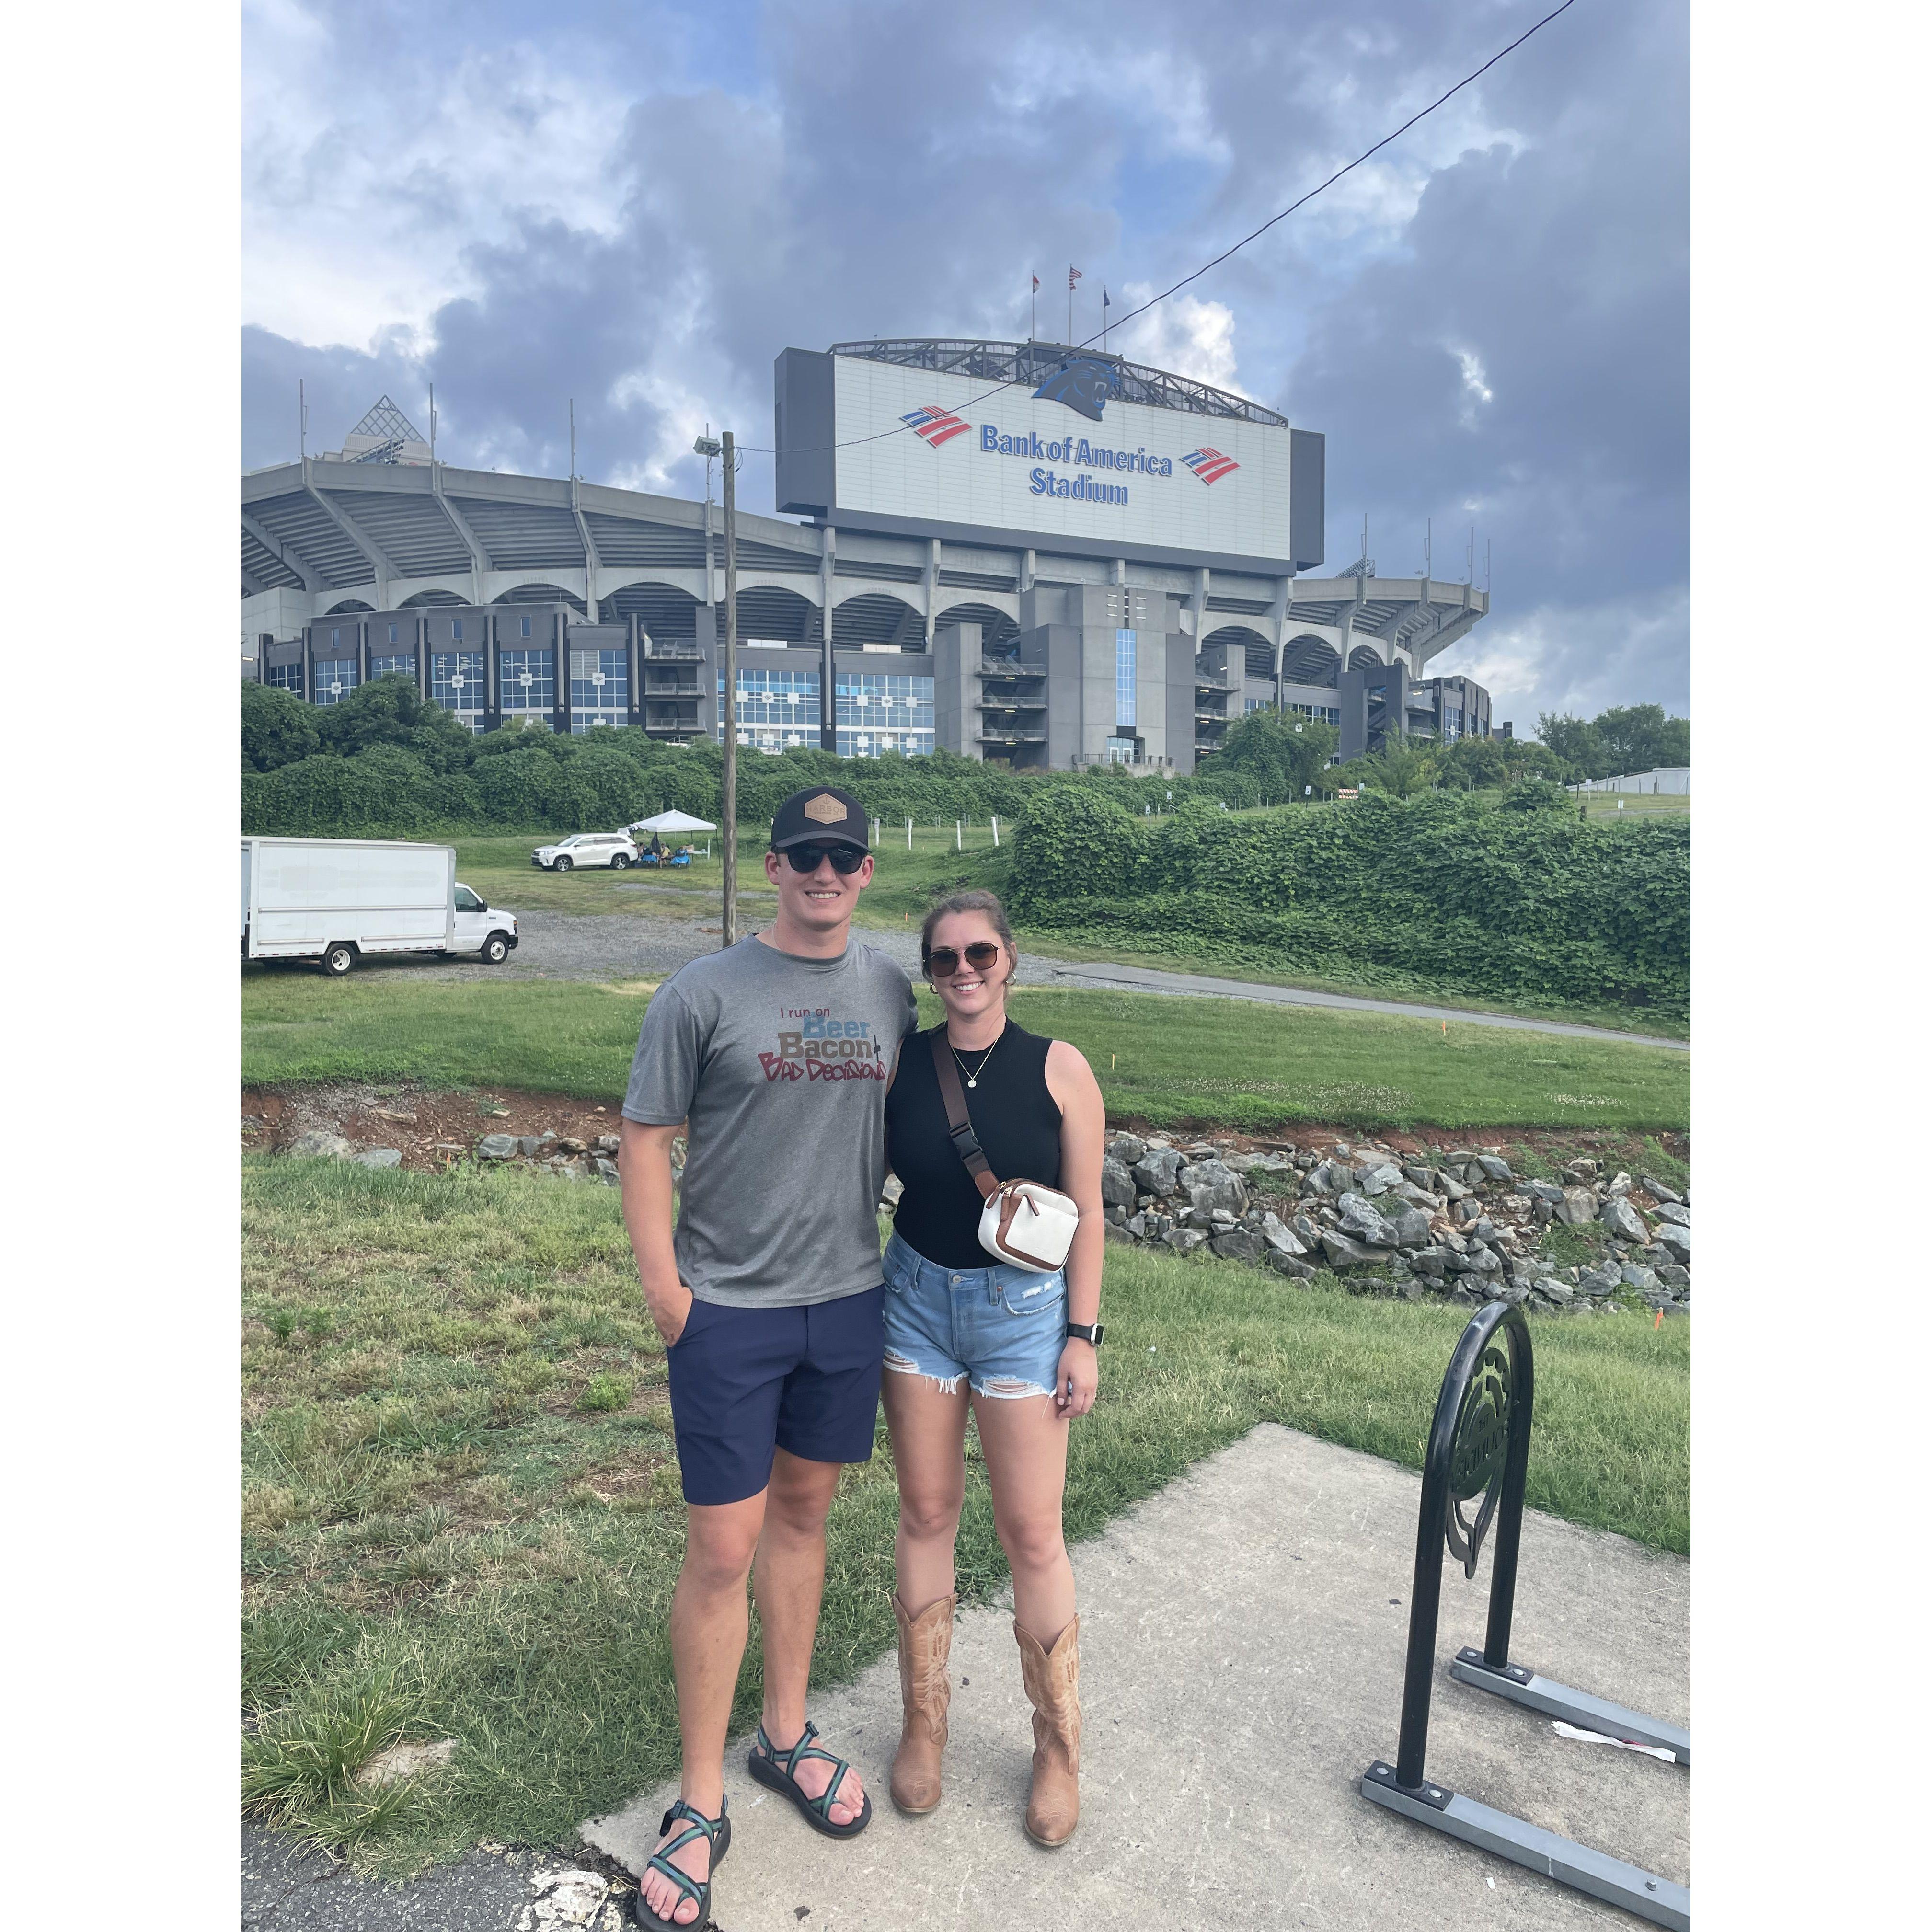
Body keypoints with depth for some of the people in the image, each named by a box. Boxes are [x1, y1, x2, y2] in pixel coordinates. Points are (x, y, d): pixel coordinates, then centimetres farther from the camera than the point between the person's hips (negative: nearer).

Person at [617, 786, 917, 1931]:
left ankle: (788, 1735, 39)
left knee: (802, 1513, 19)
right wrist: (666, 1292, -9)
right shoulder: (706, 993, -9)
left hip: (849, 1301, 4)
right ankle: (702, 1805, 22)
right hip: (729, 1312, -4)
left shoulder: (890, 990, 3)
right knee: (722, 1550, 3)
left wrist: (906, 1246, 8)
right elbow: (646, 1142, -6)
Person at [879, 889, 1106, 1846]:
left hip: (1023, 1308, -2)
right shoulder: (899, 1063, -3)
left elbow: (1086, 1212, -4)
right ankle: (923, 1722, 34)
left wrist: (1083, 1335, -6)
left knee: (1032, 1535, 5)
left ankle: (1059, 1748, 27)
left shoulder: (1059, 1069, -8)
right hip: (916, 1298, 2)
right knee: (926, 1514, 13)